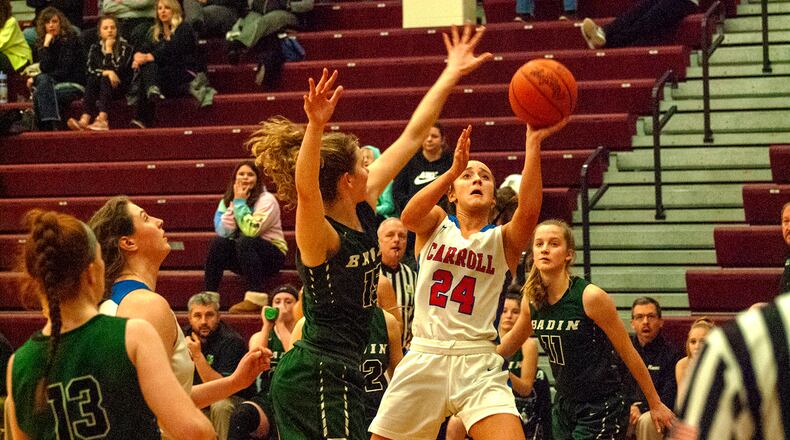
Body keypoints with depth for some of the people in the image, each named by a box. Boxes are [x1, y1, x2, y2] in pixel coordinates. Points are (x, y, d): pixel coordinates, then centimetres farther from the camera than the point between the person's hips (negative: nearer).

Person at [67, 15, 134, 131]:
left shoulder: (125, 47, -1)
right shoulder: (95, 48, 11)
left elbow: (117, 70, -13)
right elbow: (90, 70, -4)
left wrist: (109, 50, -10)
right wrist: (107, 72, -20)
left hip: (119, 86, -3)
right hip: (100, 87, 3)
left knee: (105, 80, -33)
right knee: (91, 80, -29)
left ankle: (102, 120, -55)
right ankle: (85, 119, -49)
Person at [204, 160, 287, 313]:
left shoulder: (266, 200, -12)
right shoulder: (227, 200, 4)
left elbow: (251, 231, -26)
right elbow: (223, 232, -10)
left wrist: (240, 203, -18)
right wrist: (234, 203, -16)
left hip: (272, 256, -5)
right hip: (242, 257, 5)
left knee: (244, 242, -33)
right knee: (218, 243, -21)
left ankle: (256, 298, -36)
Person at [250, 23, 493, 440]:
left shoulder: (363, 210, 5)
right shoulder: (322, 235, -18)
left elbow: (412, 136, 10)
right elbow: (305, 189, -42)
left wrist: (452, 73, 15)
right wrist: (316, 127, -58)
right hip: (323, 376, -9)